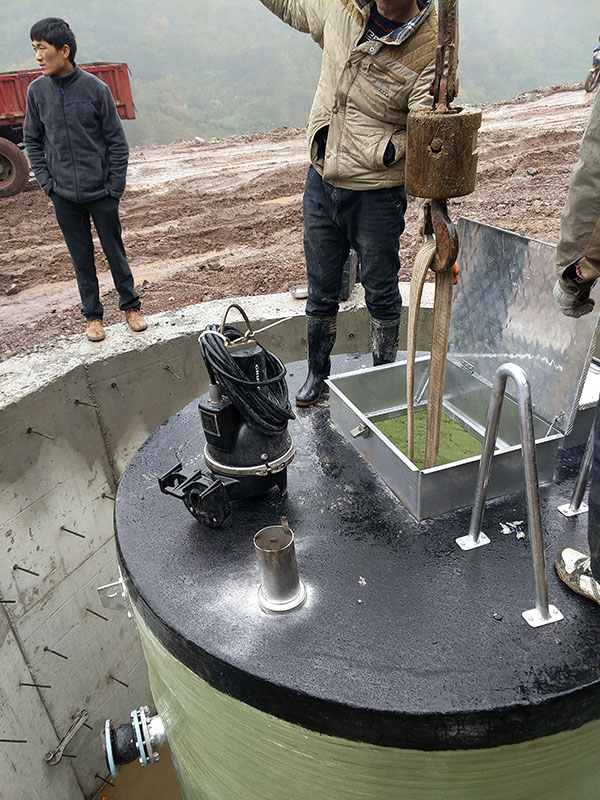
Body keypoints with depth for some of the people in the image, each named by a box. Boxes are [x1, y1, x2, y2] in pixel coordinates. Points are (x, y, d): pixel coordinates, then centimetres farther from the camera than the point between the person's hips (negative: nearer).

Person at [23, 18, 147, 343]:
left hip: (101, 193, -2)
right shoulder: (37, 91, 2)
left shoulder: (96, 88, -6)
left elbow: (117, 142, -3)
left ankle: (130, 306, 26)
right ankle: (92, 315, 22)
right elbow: (32, 140, 10)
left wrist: (115, 188, -6)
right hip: (64, 196, 2)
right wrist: (46, 181, 1)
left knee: (115, 252, 8)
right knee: (81, 258, 9)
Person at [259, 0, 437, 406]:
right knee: (321, 291, 15)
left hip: (377, 194, -4)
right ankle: (317, 372, 36)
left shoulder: (432, 48, -15)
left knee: (381, 295, 10)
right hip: (320, 182, 5)